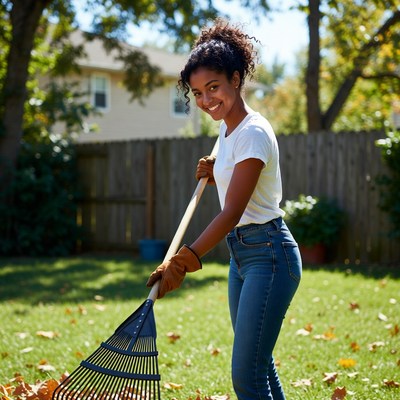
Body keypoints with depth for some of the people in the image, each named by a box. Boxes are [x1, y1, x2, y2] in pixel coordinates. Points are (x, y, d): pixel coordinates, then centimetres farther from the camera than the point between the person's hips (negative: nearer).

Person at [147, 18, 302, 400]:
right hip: (241, 253, 10)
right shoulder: (227, 128, 10)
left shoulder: (253, 132, -18)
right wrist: (213, 174, 9)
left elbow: (233, 211, -27)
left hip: (268, 254, -10)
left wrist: (187, 258, -37)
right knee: (257, 366, 16)